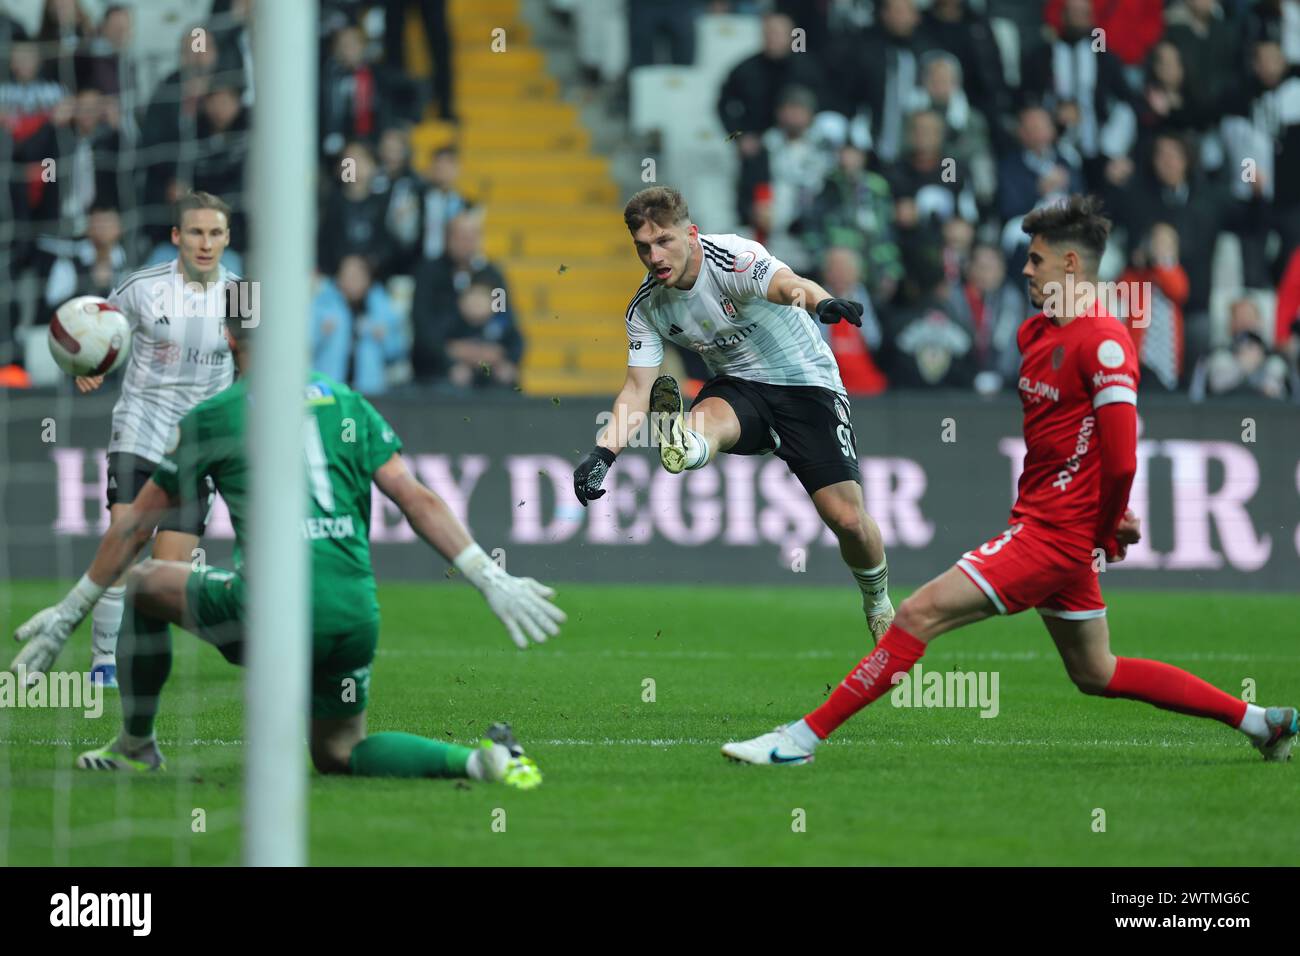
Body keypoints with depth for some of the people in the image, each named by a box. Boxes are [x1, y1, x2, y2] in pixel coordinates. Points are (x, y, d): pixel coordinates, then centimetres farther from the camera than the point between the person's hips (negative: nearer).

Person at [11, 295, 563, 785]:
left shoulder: (212, 417, 8)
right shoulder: (347, 403, 16)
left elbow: (137, 524, 16)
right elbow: (416, 500, 6)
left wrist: (70, 611, 24)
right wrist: (491, 579, 5)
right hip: (357, 616, 4)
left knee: (143, 583, 22)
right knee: (336, 754, 21)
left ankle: (136, 747, 30)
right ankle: (478, 762, -5)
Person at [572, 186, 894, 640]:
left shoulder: (733, 258, -23)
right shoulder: (646, 308, -5)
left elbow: (786, 283, -42)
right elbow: (638, 387, -3)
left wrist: (823, 301, -66)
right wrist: (603, 452, -19)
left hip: (806, 382, -4)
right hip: (738, 388, 4)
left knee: (848, 519, -11)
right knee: (708, 420, -35)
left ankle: (878, 604, 16)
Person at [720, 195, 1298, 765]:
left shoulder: (1104, 342, -17)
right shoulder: (1034, 332, 11)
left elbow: (1121, 459, -22)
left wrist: (1104, 533, -7)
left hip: (1056, 534, -10)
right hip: (1036, 522, 10)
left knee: (921, 613, -14)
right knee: (1095, 674, 19)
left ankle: (803, 737, -13)